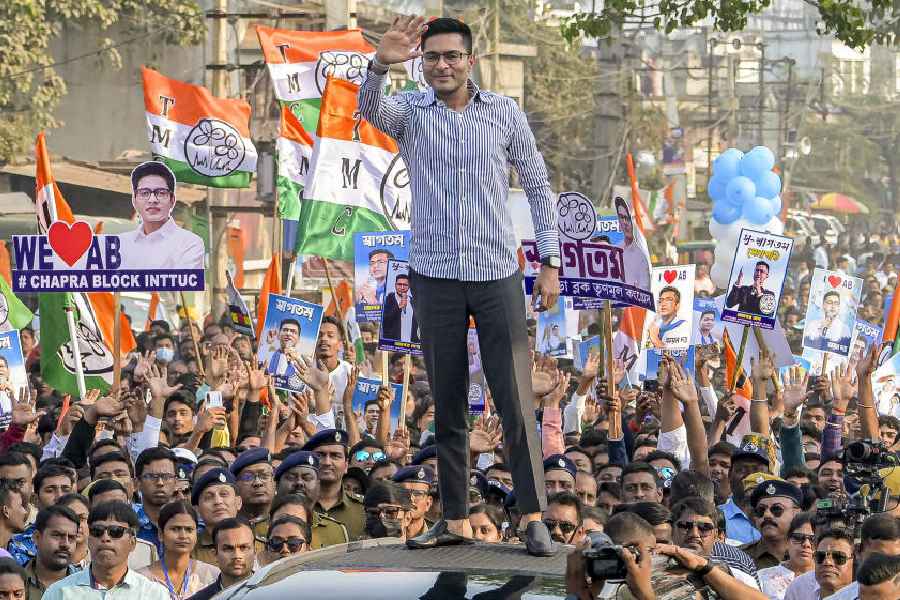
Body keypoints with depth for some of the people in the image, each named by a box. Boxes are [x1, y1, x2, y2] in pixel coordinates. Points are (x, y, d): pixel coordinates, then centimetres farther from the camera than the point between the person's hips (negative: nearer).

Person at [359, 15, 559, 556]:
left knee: (517, 403, -4)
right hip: (435, 278, 1)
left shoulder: (506, 112, 2)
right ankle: (456, 520, 12)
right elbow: (369, 108, -22)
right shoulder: (410, 111, 1)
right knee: (448, 408, 7)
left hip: (498, 276, -1)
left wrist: (551, 262, 1)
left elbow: (538, 186, 8)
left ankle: (534, 519, -1)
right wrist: (381, 64, -44)